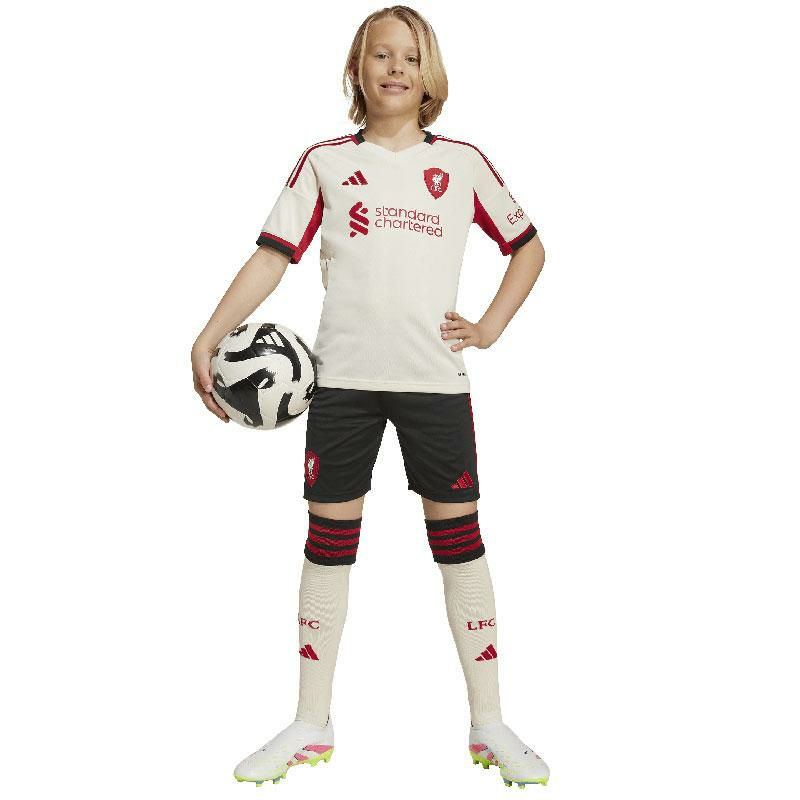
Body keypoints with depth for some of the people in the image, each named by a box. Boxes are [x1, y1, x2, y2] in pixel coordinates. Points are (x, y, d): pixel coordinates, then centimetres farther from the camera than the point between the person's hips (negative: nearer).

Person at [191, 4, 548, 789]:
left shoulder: (462, 161, 9)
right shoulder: (324, 161, 8)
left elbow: (527, 247, 18)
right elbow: (273, 255, 2)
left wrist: (490, 326, 5)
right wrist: (207, 339, -8)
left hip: (435, 377, 0)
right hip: (344, 376, 0)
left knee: (459, 538, 2)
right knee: (329, 538, 5)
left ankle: (488, 725, 14)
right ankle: (311, 726, 17)